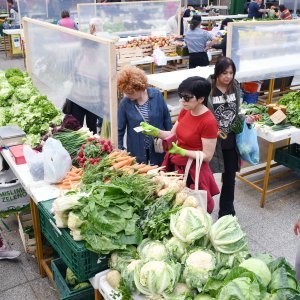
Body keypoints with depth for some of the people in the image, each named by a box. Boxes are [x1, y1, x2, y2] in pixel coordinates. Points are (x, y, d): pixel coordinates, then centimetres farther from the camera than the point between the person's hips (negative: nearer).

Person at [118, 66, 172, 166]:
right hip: (137, 151, -1)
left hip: (158, 148, 1)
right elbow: (119, 130, -5)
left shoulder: (157, 95, -11)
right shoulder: (125, 103, -13)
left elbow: (167, 119, 0)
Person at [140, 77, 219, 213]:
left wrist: (181, 151, -28)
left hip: (193, 171, -7)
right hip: (174, 165, 7)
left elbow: (207, 156, -19)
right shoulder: (185, 111, 1)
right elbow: (173, 135, 8)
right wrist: (154, 131, -8)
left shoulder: (209, 121, -22)